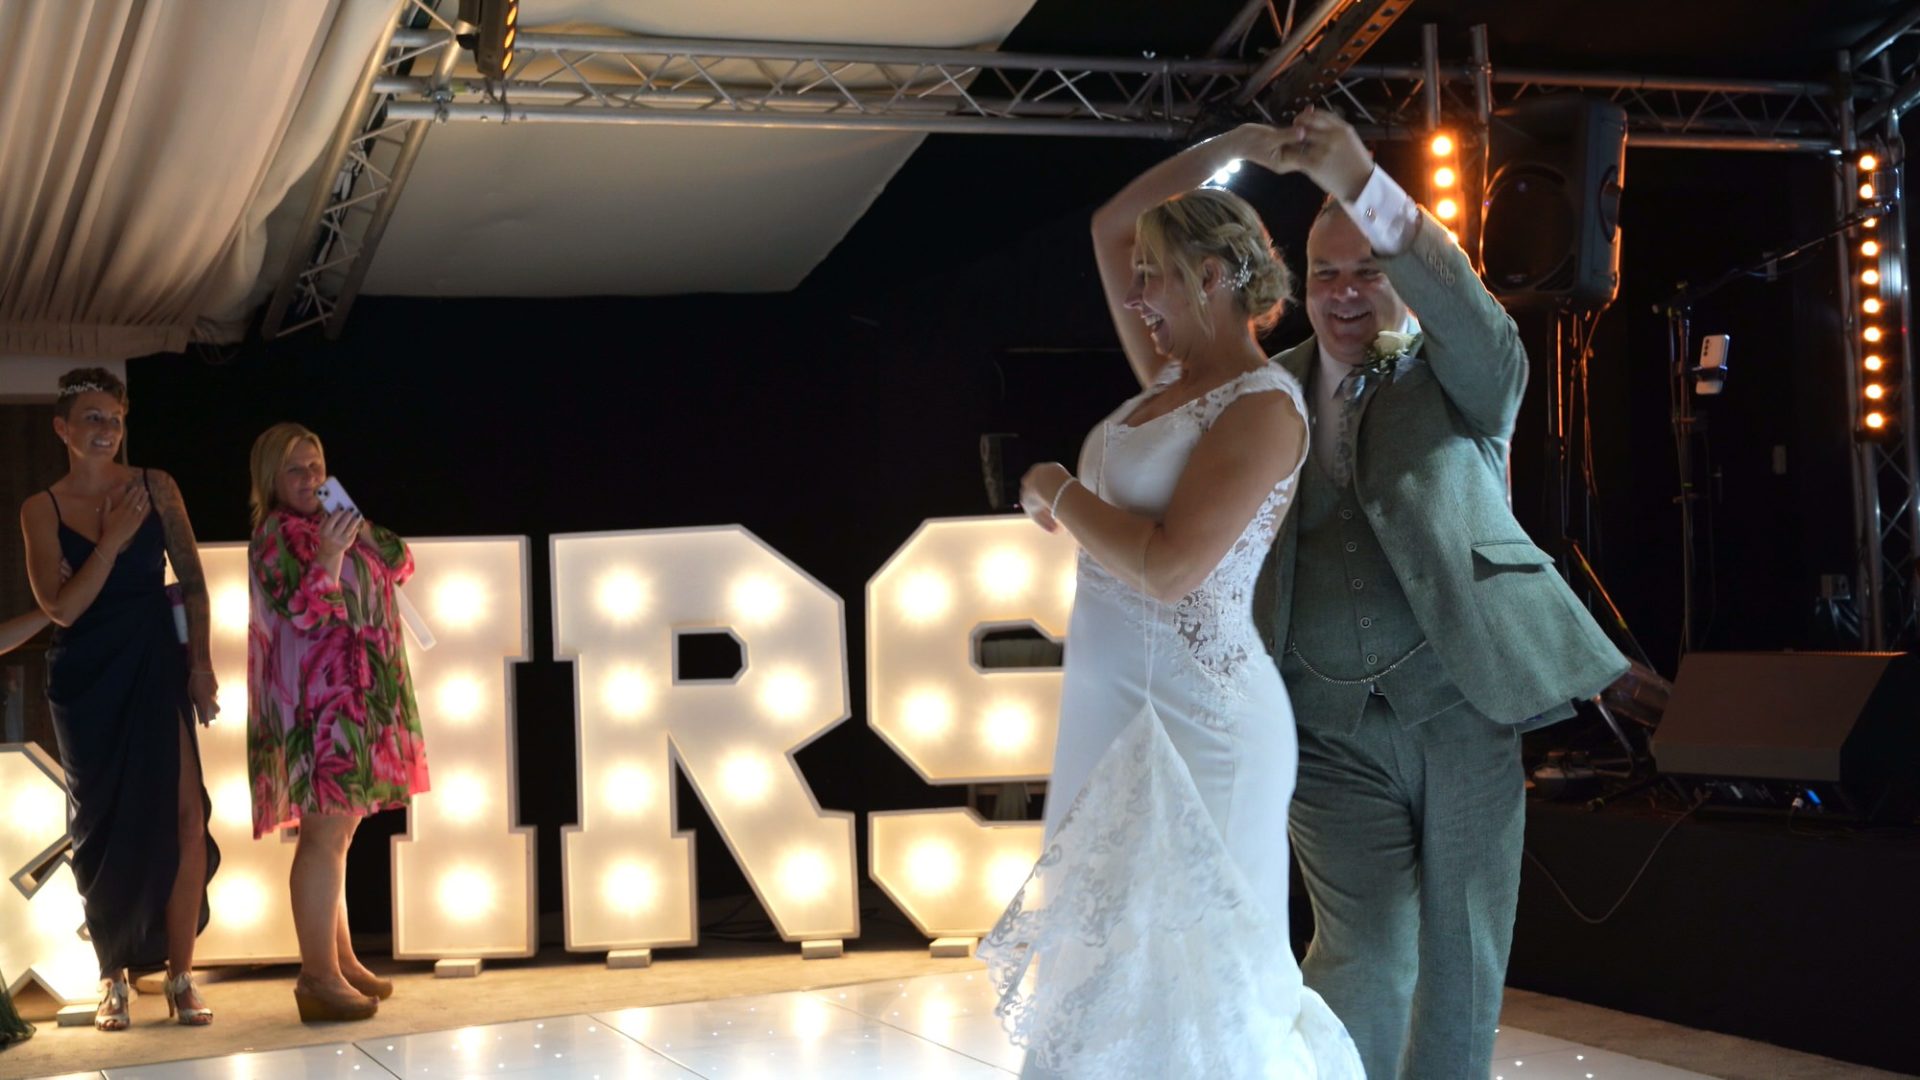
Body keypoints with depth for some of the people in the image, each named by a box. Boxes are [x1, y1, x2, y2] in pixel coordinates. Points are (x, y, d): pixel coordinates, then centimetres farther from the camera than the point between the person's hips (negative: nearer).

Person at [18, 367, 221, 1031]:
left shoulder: (155, 488, 3)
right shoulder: (43, 510, 1)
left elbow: (192, 582, 7)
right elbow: (60, 607, -8)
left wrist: (201, 665, 0)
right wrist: (114, 539, -14)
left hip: (156, 668, 0)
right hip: (86, 679, 0)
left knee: (183, 816, -11)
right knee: (104, 828, 6)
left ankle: (181, 977, -2)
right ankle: (114, 980, 17)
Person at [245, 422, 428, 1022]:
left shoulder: (328, 523, 16)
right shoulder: (278, 534, -9)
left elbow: (401, 566, 16)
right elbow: (303, 612, -19)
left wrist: (361, 531, 1)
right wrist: (329, 555, -26)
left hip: (352, 698, 9)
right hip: (316, 702, -9)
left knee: (337, 832, 13)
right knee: (326, 833, -12)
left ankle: (340, 961, 20)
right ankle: (319, 980, -12)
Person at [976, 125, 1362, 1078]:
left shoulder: (1262, 405, -13)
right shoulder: (1172, 376, 11)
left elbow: (1167, 567, -23)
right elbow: (1111, 224, 20)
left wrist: (1058, 494, -9)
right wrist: (1232, 147, 17)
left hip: (1191, 718, -9)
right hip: (1115, 706, 9)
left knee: (1174, 971, -6)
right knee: (1113, 964, 12)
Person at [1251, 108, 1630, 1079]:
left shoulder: (1457, 376, 4)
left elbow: (1462, 303, -18)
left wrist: (1361, 185, -32)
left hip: (1461, 705, 0)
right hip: (1330, 725, 1)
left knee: (1463, 959, 6)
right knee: (1367, 953, -9)